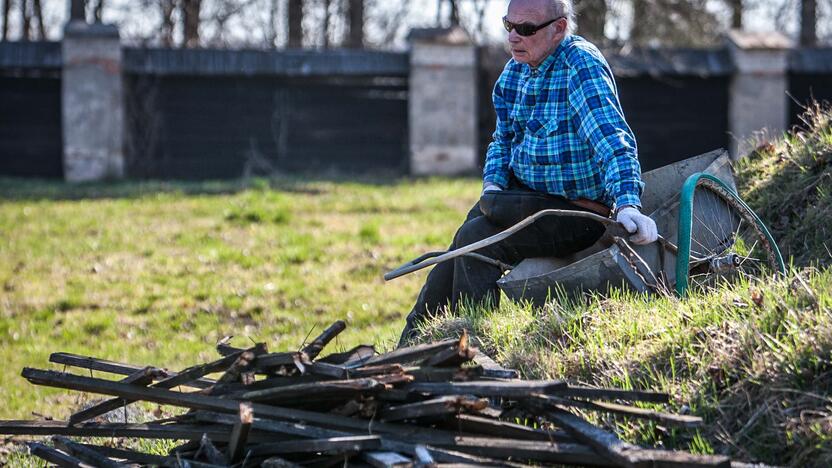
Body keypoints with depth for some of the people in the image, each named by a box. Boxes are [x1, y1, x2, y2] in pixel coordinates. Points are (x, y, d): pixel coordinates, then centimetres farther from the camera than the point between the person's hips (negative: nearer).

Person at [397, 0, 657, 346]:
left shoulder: (581, 65, -19)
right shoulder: (516, 69, 7)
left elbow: (613, 140, -29)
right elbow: (504, 139, 18)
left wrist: (627, 204, -42)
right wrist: (493, 183, -3)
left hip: (578, 213, -8)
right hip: (529, 198, 9)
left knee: (476, 238, -22)